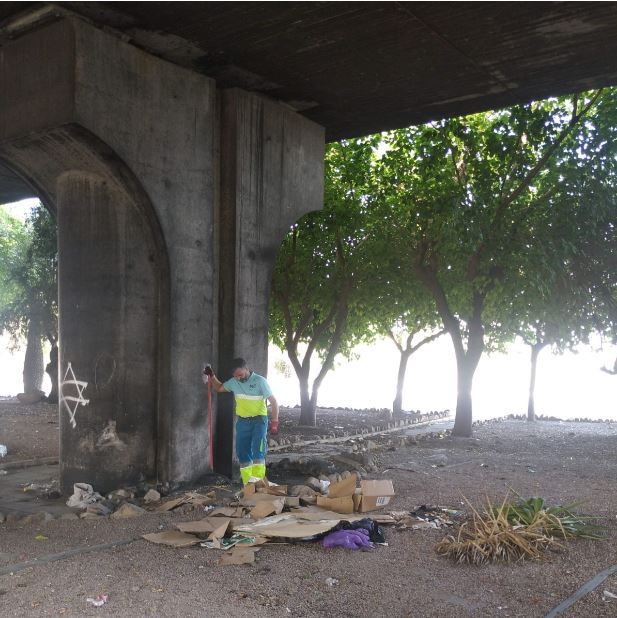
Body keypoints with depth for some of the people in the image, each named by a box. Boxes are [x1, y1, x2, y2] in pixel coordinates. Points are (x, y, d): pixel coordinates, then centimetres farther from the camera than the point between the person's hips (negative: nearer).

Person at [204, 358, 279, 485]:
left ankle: (257, 480, -23)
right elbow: (219, 388, 21)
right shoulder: (234, 382, 1)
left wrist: (274, 422, -15)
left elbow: (273, 401, -10)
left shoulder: (260, 381, -12)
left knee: (258, 450, -19)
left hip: (259, 420, -5)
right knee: (242, 452, 5)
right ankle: (248, 484, 12)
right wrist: (211, 376, 5)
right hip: (242, 422, 5)